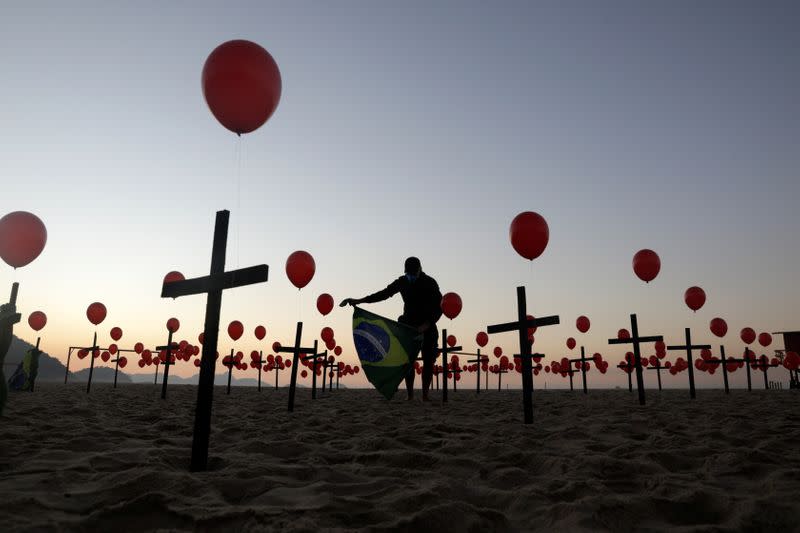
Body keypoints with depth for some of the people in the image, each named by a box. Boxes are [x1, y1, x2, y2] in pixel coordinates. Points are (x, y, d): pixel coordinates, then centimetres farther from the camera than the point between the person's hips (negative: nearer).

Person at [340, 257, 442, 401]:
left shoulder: (430, 283, -11)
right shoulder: (402, 282, 0)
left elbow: (438, 308, -15)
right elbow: (384, 294, 8)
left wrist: (427, 324, -30)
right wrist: (359, 300, 2)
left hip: (427, 327, -2)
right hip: (409, 326, 3)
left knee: (428, 361, -5)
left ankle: (425, 395, 0)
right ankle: (410, 396, -2)